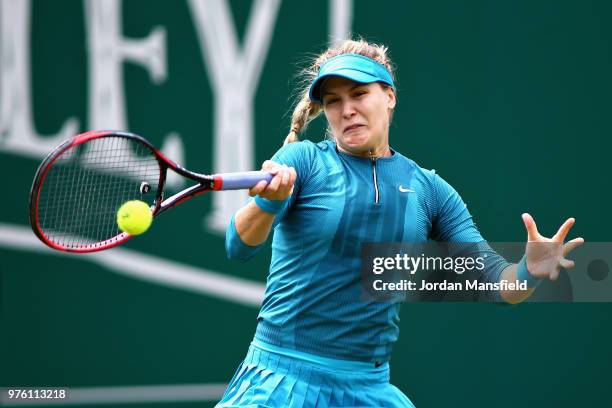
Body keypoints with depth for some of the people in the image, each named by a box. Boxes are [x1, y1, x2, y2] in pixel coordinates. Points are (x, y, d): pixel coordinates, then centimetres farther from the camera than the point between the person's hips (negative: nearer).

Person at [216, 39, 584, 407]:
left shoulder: (429, 190, 6)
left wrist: (528, 273, -20)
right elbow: (239, 247, -15)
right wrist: (269, 201, -37)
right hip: (284, 375, -3)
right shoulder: (302, 160, -3)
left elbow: (494, 280, 3)